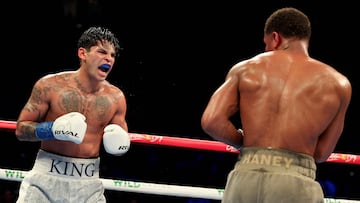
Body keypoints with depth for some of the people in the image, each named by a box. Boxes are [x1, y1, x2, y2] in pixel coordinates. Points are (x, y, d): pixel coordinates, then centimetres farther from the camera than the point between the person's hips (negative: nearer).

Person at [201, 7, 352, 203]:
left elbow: (211, 121, 2)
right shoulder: (337, 83, 12)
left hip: (245, 179, 2)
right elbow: (321, 153, 13)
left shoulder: (245, 69, 13)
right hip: (296, 186, -2)